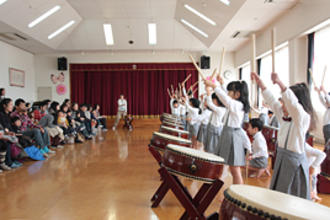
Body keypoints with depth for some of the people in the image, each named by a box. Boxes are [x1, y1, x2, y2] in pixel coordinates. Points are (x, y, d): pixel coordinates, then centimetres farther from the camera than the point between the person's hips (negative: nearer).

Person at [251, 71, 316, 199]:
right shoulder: (283, 115, 5)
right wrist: (260, 83, 5)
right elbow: (271, 101, 9)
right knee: (278, 192, 19)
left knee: (294, 195, 3)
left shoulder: (303, 117, -18)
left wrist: (280, 84, -50)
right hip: (281, 156, 8)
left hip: (294, 159, -8)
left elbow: (293, 103, -38)